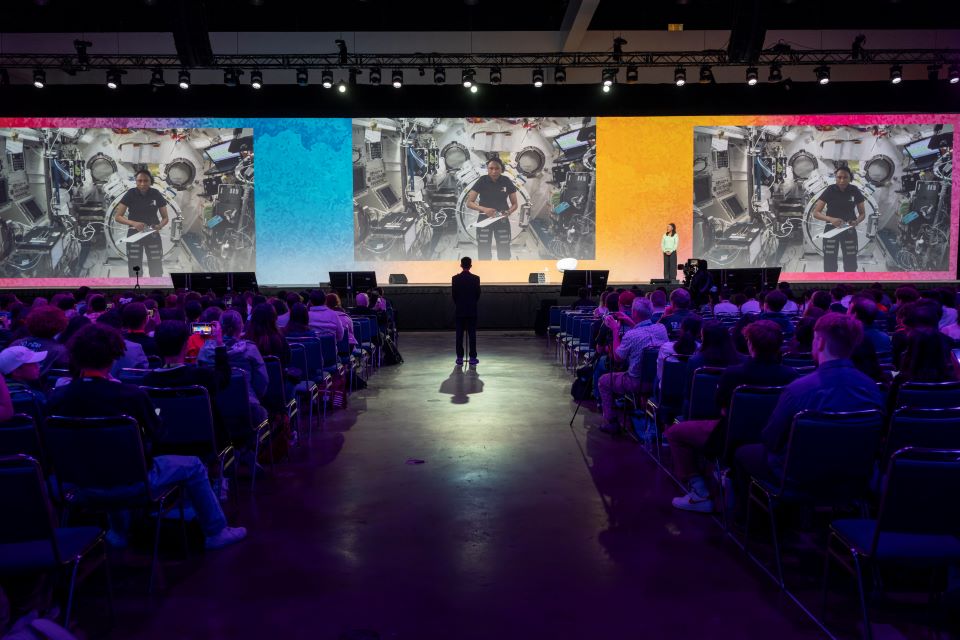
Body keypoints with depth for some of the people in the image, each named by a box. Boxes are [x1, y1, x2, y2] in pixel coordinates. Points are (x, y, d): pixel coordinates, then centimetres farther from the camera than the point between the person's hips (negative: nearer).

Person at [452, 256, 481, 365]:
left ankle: (459, 357, 5)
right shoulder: (476, 278, -7)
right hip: (472, 311, -1)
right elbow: (478, 294, -1)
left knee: (459, 335, 5)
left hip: (459, 311, 1)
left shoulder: (455, 278, -5)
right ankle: (472, 357, 3)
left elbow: (454, 295, -1)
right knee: (472, 334, 2)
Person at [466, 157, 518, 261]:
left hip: (502, 220, 1)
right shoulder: (482, 181, -11)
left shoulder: (507, 182, -6)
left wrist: (508, 212, -20)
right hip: (484, 219, -1)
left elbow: (514, 204, 2)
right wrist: (484, 209, -27)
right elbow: (469, 203, -10)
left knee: (504, 253, 3)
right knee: (483, 253, 2)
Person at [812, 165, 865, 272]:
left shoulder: (855, 191, -5)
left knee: (851, 266, 5)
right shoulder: (830, 190, -11)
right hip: (831, 230, -1)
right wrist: (831, 219, -29)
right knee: (829, 265, 1)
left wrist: (856, 222, -19)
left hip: (849, 231, 2)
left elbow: (862, 213, 4)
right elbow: (816, 213, -12)